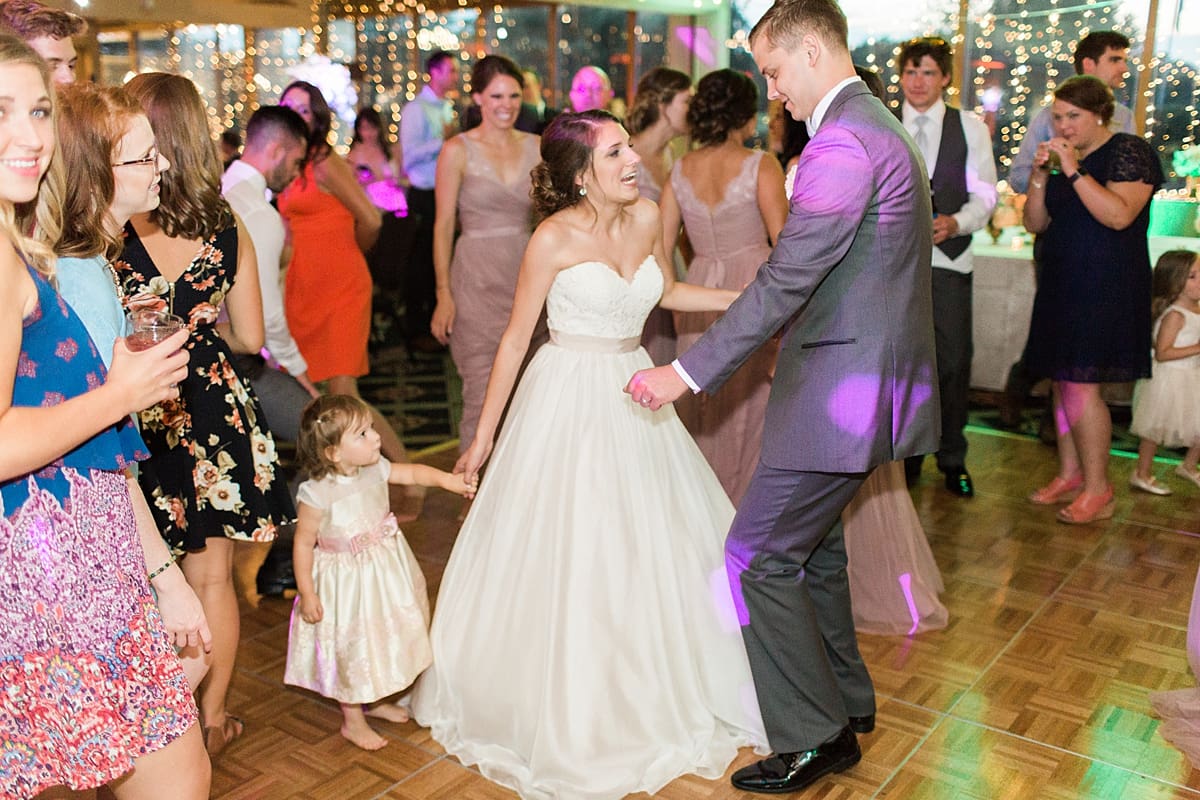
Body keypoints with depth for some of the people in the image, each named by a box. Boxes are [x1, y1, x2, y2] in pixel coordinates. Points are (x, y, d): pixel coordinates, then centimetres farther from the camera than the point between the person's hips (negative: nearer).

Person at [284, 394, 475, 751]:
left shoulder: (375, 470, -9)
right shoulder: (318, 494, -26)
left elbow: (413, 472, 3)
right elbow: (304, 542, -18)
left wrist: (447, 479, -13)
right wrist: (307, 592, -15)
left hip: (384, 572, 7)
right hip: (346, 583, -6)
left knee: (383, 638, 22)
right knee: (352, 648, 9)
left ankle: (374, 701, 46)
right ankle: (353, 720, 31)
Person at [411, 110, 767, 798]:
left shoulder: (648, 217, -1)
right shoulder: (555, 238, -15)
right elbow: (516, 336, -8)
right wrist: (484, 436, -5)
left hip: (633, 396, 6)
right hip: (570, 399, -6)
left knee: (656, 545, 13)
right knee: (565, 558, 2)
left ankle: (654, 691, 37)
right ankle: (568, 715, 23)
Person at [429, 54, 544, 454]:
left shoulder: (537, 147, 9)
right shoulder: (458, 151, -1)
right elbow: (443, 226, -2)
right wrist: (444, 294, -8)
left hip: (528, 275, 4)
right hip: (477, 280, -3)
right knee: (482, 395, -4)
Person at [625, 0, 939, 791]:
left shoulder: (843, 141, -19)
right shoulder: (879, 126, 15)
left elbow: (785, 280, -23)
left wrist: (686, 371, -20)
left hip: (840, 392, -11)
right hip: (859, 378, 11)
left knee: (759, 557, -3)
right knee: (812, 546, 21)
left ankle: (816, 740, 11)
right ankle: (846, 701, 36)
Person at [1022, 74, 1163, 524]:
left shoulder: (1129, 152, -6)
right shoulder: (1065, 160, 15)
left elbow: (1119, 215, -21)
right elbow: (1035, 224, 11)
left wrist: (1074, 171, -21)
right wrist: (1040, 174, -3)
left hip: (1105, 290, -7)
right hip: (1063, 285, 8)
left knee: (1081, 386, -12)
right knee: (1061, 383, 8)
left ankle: (1098, 491, -2)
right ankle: (1069, 476, 18)